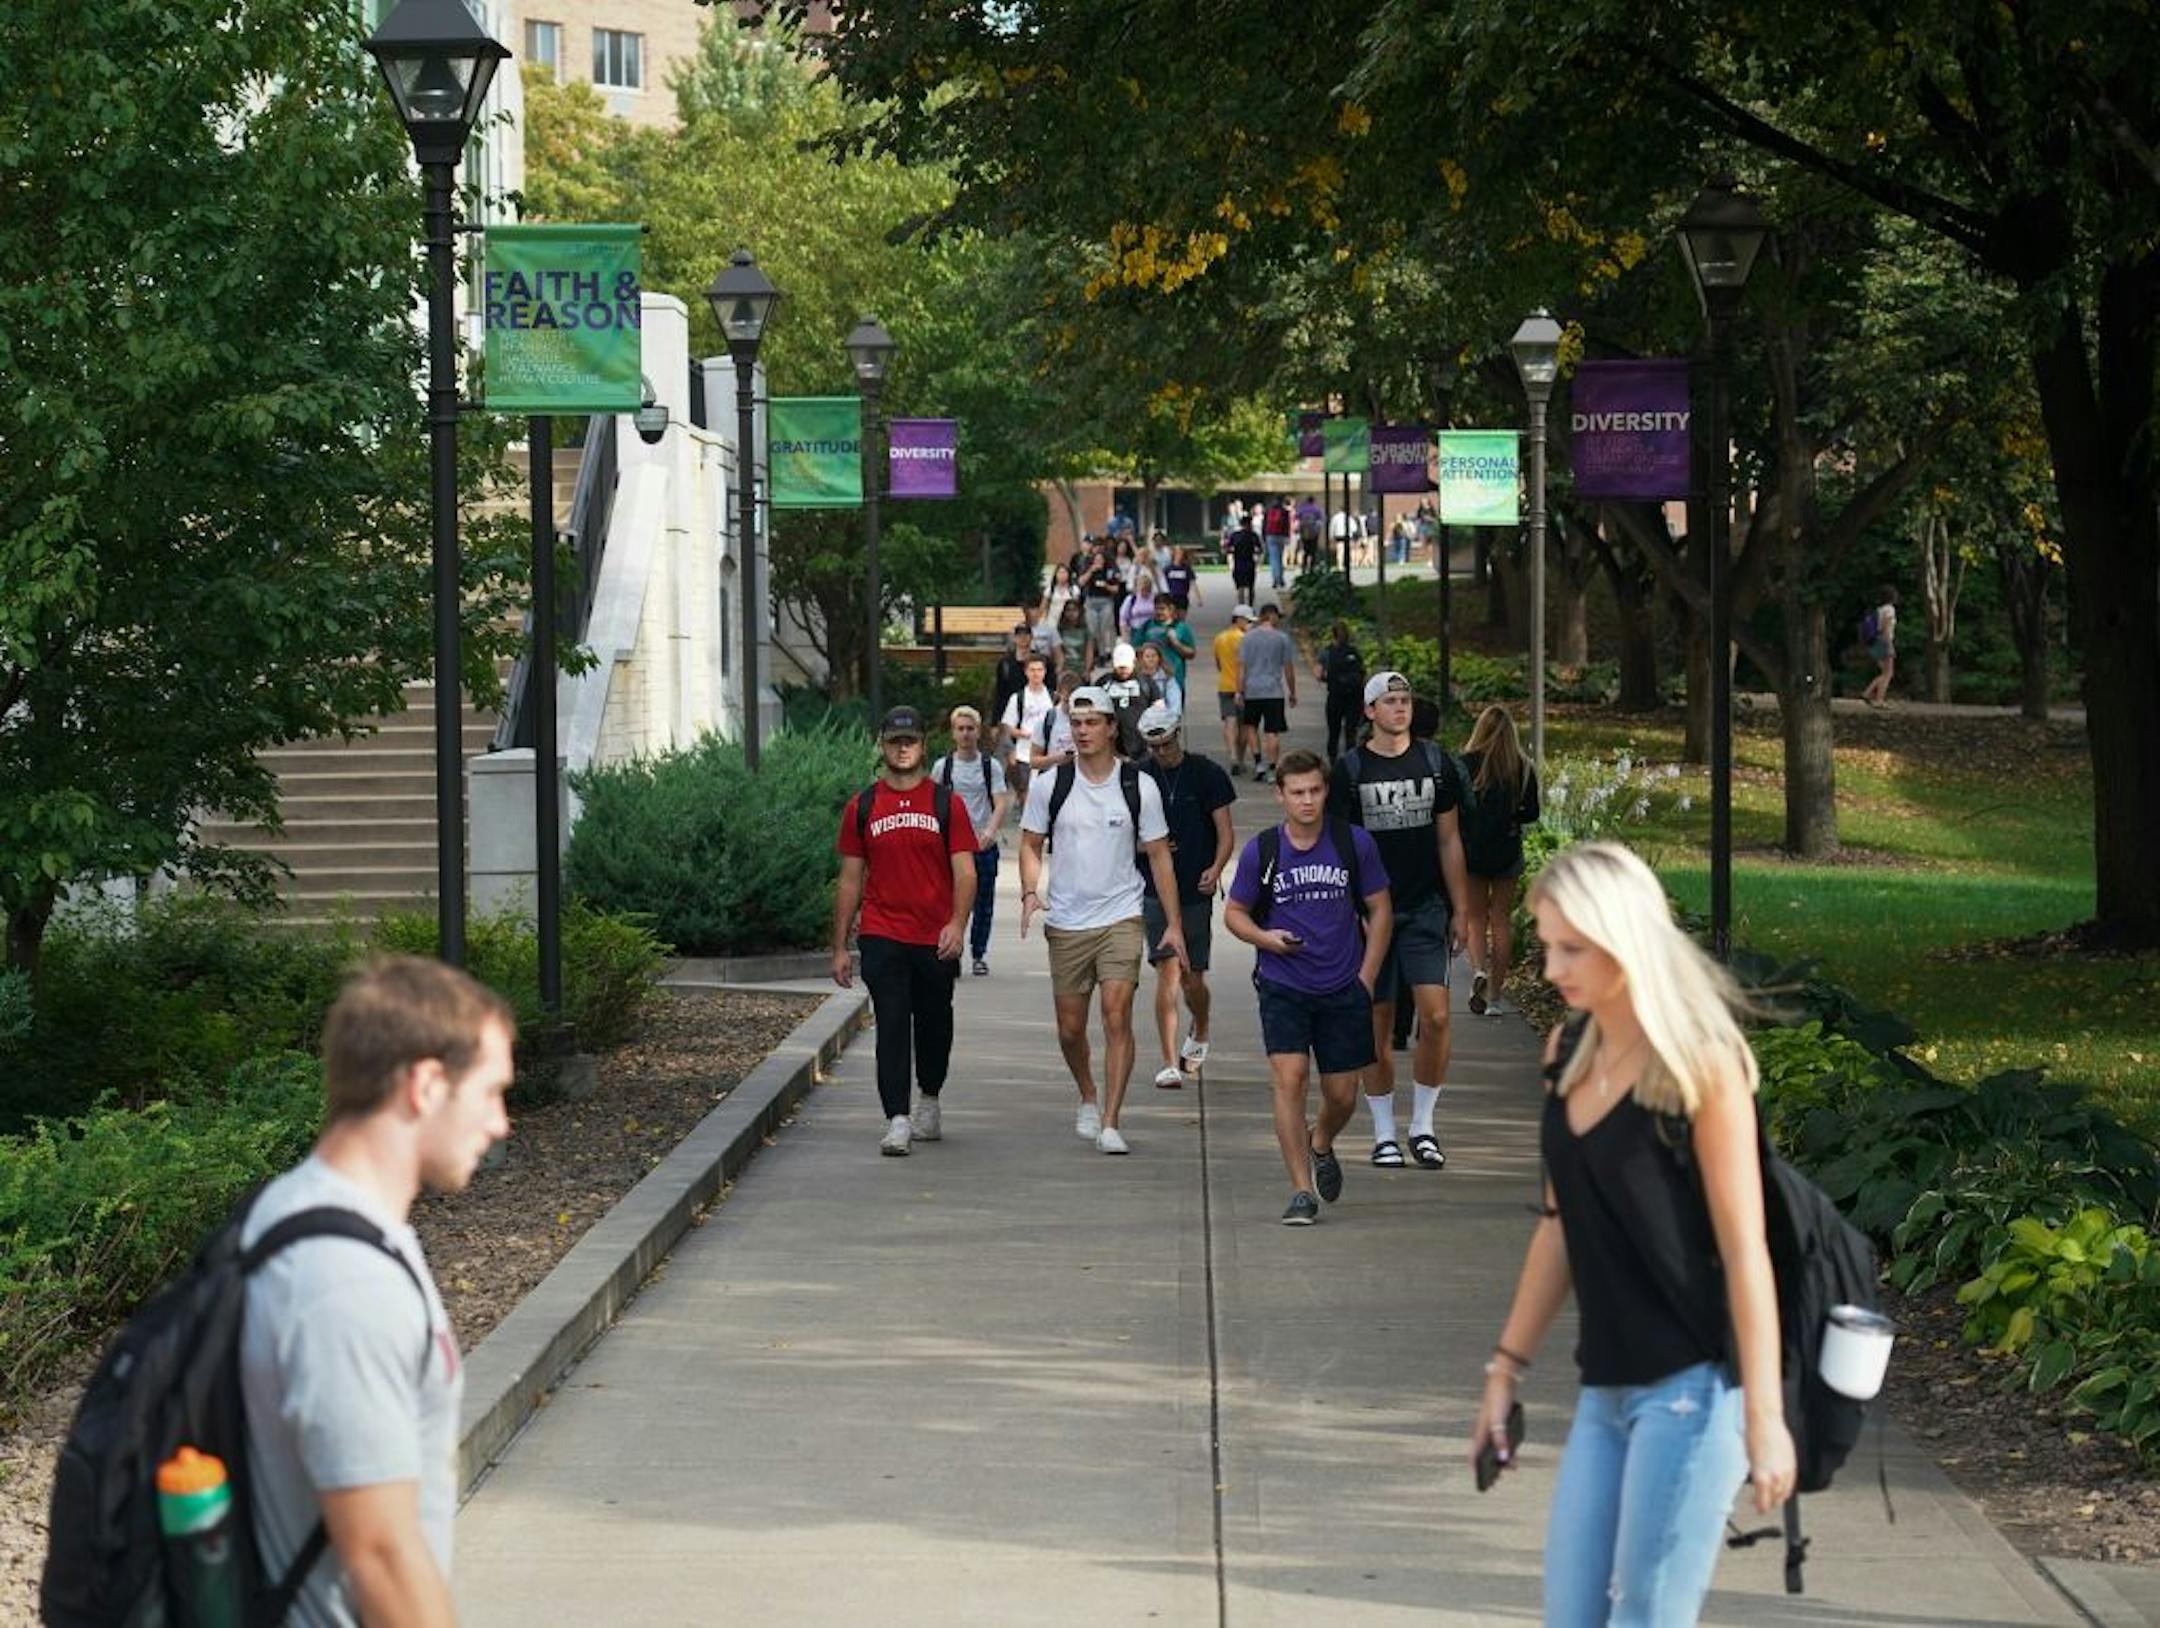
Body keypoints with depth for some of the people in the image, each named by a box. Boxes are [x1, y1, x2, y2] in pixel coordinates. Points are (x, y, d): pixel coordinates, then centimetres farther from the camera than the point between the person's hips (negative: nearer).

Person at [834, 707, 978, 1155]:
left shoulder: (947, 803, 3)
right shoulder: (862, 807, 6)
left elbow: (964, 871, -1)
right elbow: (850, 880, 9)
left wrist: (958, 923, -18)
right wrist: (839, 947, 6)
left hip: (937, 940, 1)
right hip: (882, 937, -1)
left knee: (934, 1025, 13)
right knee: (891, 1027, -9)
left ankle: (929, 1101, 36)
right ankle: (897, 1122, -13)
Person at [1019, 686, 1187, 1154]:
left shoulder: (1139, 787, 0)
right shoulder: (1049, 785, 2)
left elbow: (1159, 855, 5)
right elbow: (1031, 845, 10)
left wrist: (1174, 923, 3)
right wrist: (1030, 891, -10)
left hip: (1122, 918, -2)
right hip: (1066, 923, 2)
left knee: (1117, 1016, -15)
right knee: (1070, 1028, 8)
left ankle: (1110, 1123, -13)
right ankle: (1088, 1098, 36)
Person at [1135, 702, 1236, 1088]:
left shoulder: (1207, 774, -1)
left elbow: (1226, 833, 0)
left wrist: (1216, 868, -18)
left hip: (1196, 892, 0)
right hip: (1155, 892, 0)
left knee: (1192, 979, 7)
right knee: (1168, 970, -14)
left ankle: (1199, 1034, 40)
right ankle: (1170, 1062, -16)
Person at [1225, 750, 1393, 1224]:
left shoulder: (1355, 843, -2)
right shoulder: (1261, 851, -3)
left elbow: (1378, 909, 7)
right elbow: (1234, 912, 9)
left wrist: (1366, 979, 1)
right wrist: (1265, 938, -12)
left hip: (1344, 989, 1)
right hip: (1283, 987, -1)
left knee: (1342, 1094, 6)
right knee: (1289, 1078, -17)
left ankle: (1321, 1146, 41)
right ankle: (1302, 1191, -10)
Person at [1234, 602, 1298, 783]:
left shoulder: (1248, 638, 2)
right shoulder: (1282, 638, -2)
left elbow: (1241, 667, 0)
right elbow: (1289, 669, 2)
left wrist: (1240, 692, 4)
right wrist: (1292, 693, 11)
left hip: (1252, 691, 2)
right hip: (1274, 692, -2)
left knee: (1251, 726, 18)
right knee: (1273, 732, 0)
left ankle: (1257, 761, 5)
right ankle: (1272, 768, -2)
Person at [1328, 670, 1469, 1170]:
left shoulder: (1435, 763, 7)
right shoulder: (1350, 769, 0)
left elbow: (1449, 841, 11)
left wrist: (1460, 910, 8)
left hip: (1426, 909, 1)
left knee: (1435, 1017, -9)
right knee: (1378, 1025, 3)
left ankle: (1422, 1127, 5)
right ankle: (1384, 1134, 13)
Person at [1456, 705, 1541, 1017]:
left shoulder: (1465, 765, -10)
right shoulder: (1523, 769, -5)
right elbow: (1531, 813, 2)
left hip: (1471, 850, -1)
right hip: (1506, 851, 1)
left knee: (1475, 917, 12)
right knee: (1501, 920, 11)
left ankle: (1479, 971, -15)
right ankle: (1495, 994, 13)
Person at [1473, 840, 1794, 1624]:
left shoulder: (1699, 1062, -11)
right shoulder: (1569, 1058, 9)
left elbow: (1744, 1250, -13)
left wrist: (1764, 1415, -17)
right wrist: (1508, 1365, 17)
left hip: (1690, 1389, -7)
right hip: (1605, 1390, 7)